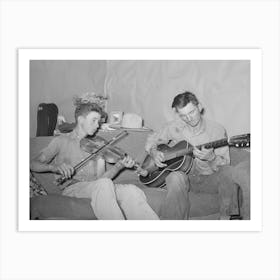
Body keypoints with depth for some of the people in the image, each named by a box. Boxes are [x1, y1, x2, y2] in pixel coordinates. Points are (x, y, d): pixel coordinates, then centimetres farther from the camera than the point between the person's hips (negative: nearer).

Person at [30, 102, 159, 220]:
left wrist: (119, 166, -4)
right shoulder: (61, 141, 14)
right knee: (105, 184, -38)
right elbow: (34, 164, 5)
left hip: (97, 189, 4)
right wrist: (54, 167, -17)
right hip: (72, 189, -4)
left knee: (132, 190, -28)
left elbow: (100, 177, 14)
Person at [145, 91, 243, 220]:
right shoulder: (174, 127, -2)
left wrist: (211, 158, -29)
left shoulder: (217, 130, -5)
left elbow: (224, 164, -6)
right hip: (182, 174, 0)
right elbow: (151, 140, 13)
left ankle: (226, 217, -17)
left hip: (207, 178, 0)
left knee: (228, 173, -31)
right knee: (176, 178, -37)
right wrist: (154, 153, -10)